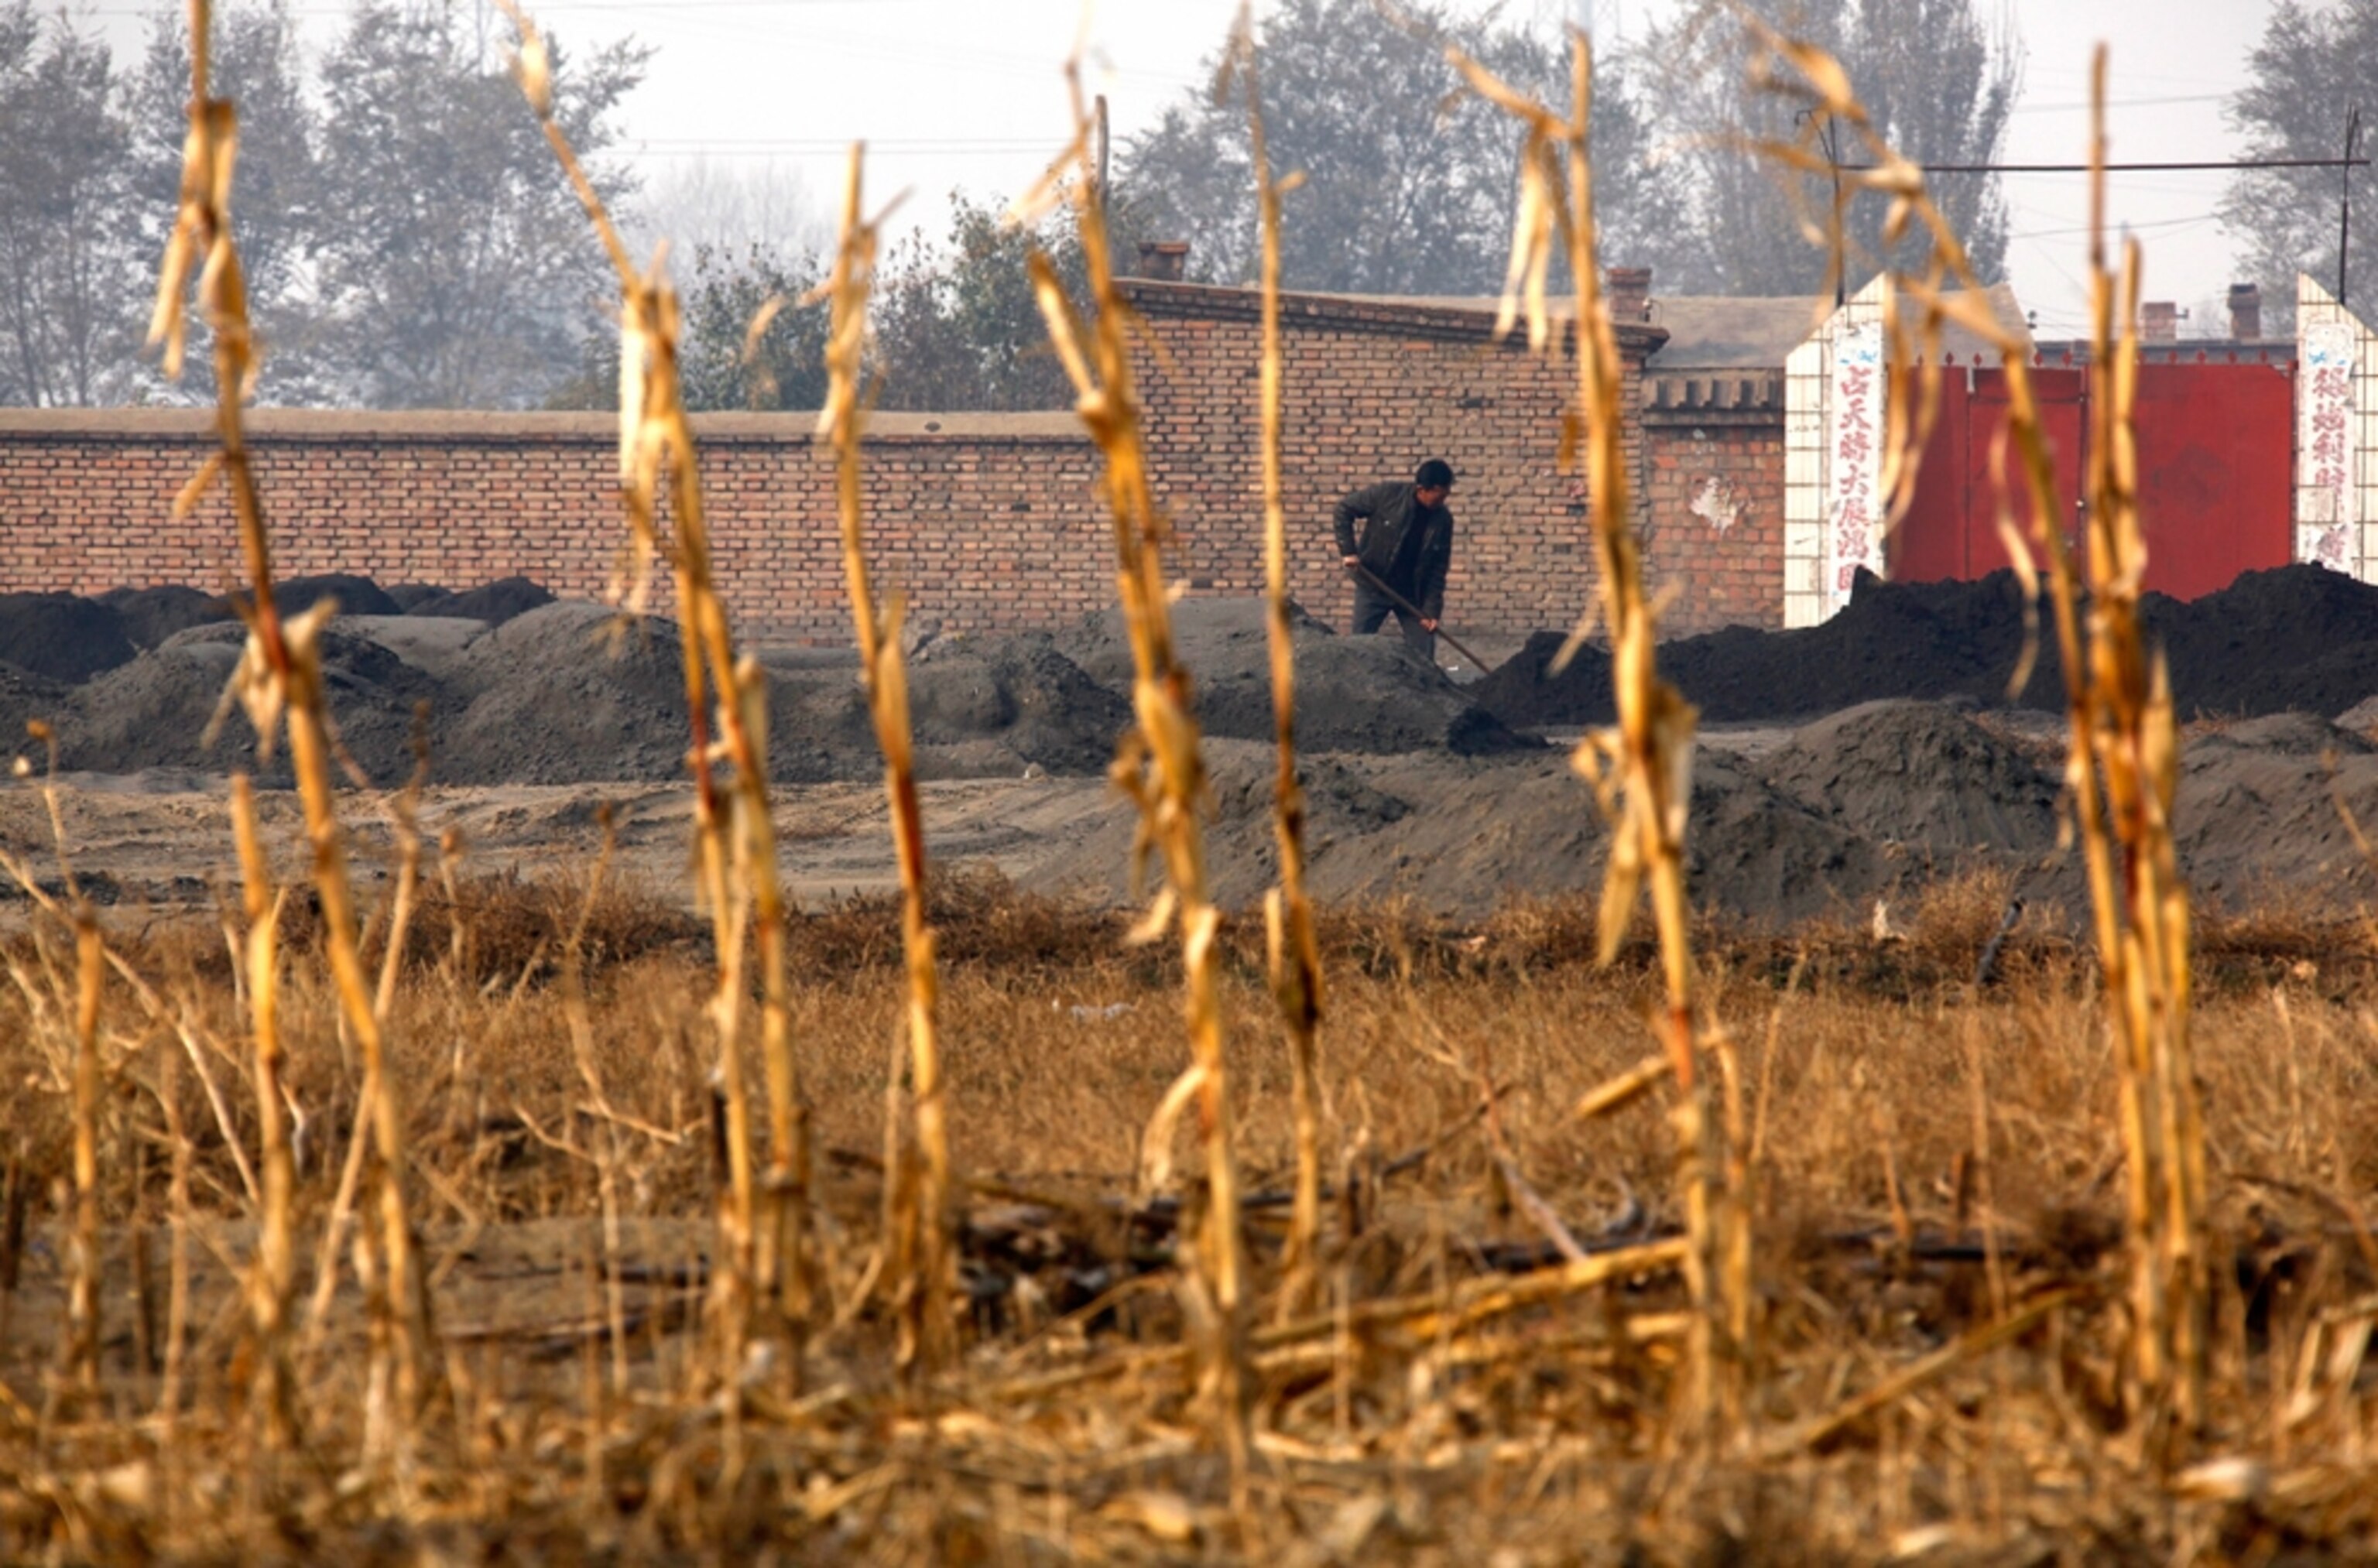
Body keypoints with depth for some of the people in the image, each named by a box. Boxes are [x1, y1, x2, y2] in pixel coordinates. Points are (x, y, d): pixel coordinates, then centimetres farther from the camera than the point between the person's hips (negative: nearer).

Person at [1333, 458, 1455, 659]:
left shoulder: (1442, 520, -9)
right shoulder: (1388, 495, -17)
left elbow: (1438, 569, -5)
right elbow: (1344, 510, -6)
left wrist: (1432, 610, -12)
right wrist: (1348, 550, -15)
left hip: (1412, 595, 2)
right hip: (1372, 587, -2)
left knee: (1423, 655, -2)